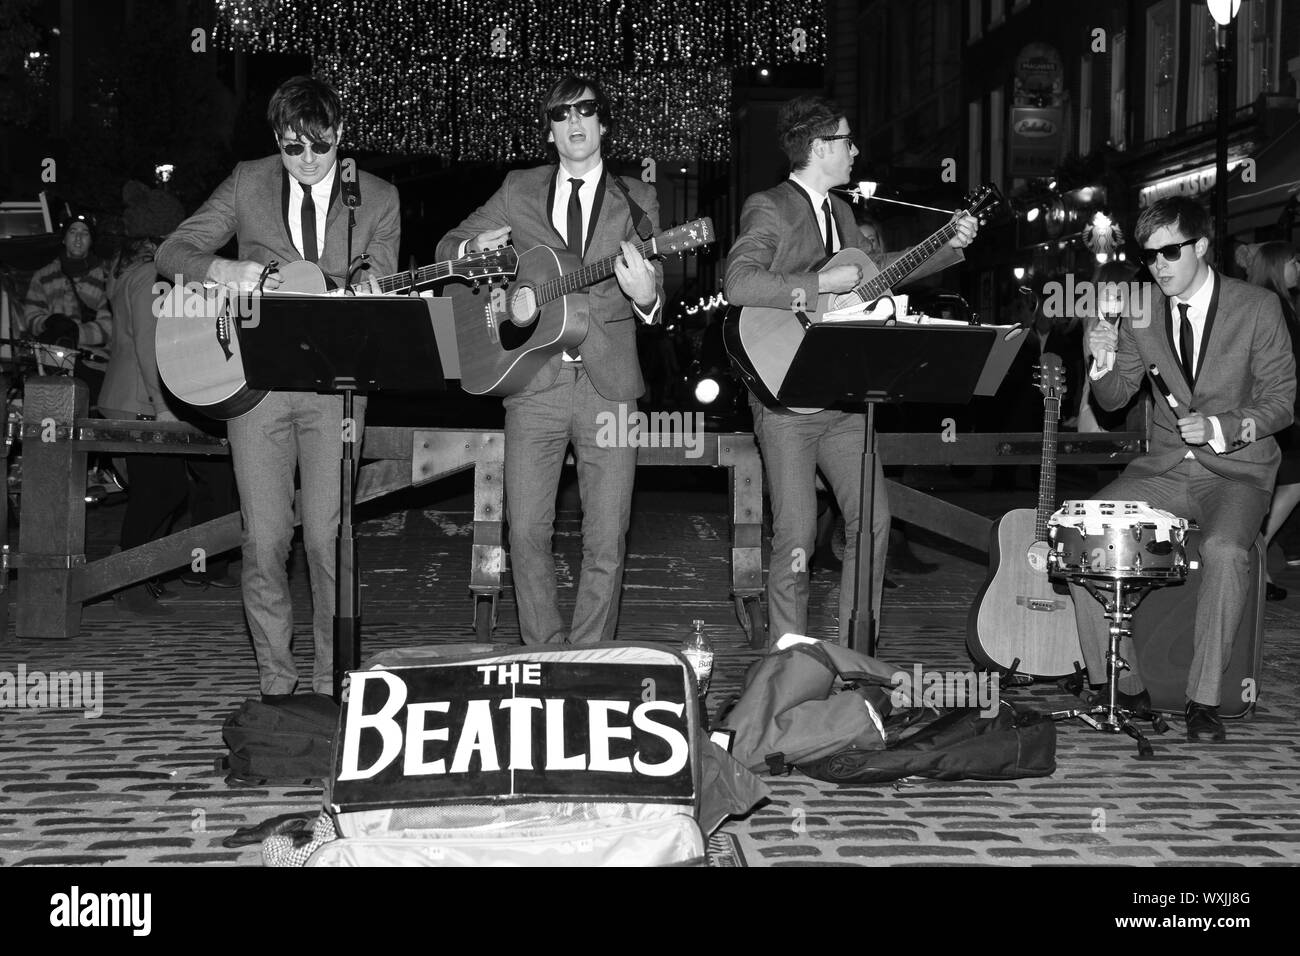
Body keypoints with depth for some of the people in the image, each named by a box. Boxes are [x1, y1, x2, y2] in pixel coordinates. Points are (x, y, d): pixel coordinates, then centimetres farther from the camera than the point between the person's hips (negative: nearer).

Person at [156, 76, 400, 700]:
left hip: (334, 384, -1)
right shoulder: (247, 184, 6)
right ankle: (275, 678, 14)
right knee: (264, 539, 0)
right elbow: (171, 253, 4)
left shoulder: (377, 201, 5)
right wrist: (227, 270, -16)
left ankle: (333, 679, 12)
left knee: (327, 539, -3)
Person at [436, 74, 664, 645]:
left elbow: (656, 305, 8)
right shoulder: (519, 191, 12)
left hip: (609, 384, -1)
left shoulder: (635, 200, 10)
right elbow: (447, 247, 17)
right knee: (527, 531, -1)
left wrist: (645, 296, -17)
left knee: (606, 541, -2)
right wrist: (476, 247, -7)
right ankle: (544, 654, 15)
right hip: (534, 383, 1)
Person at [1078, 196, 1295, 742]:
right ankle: (1123, 686, -8)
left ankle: (1204, 700, -20)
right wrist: (1103, 362, -15)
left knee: (1224, 550, -35)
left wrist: (1222, 427, -22)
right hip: (1165, 467, 4)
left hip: (1237, 471, -4)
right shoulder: (1142, 312, 4)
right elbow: (1115, 398, 8)